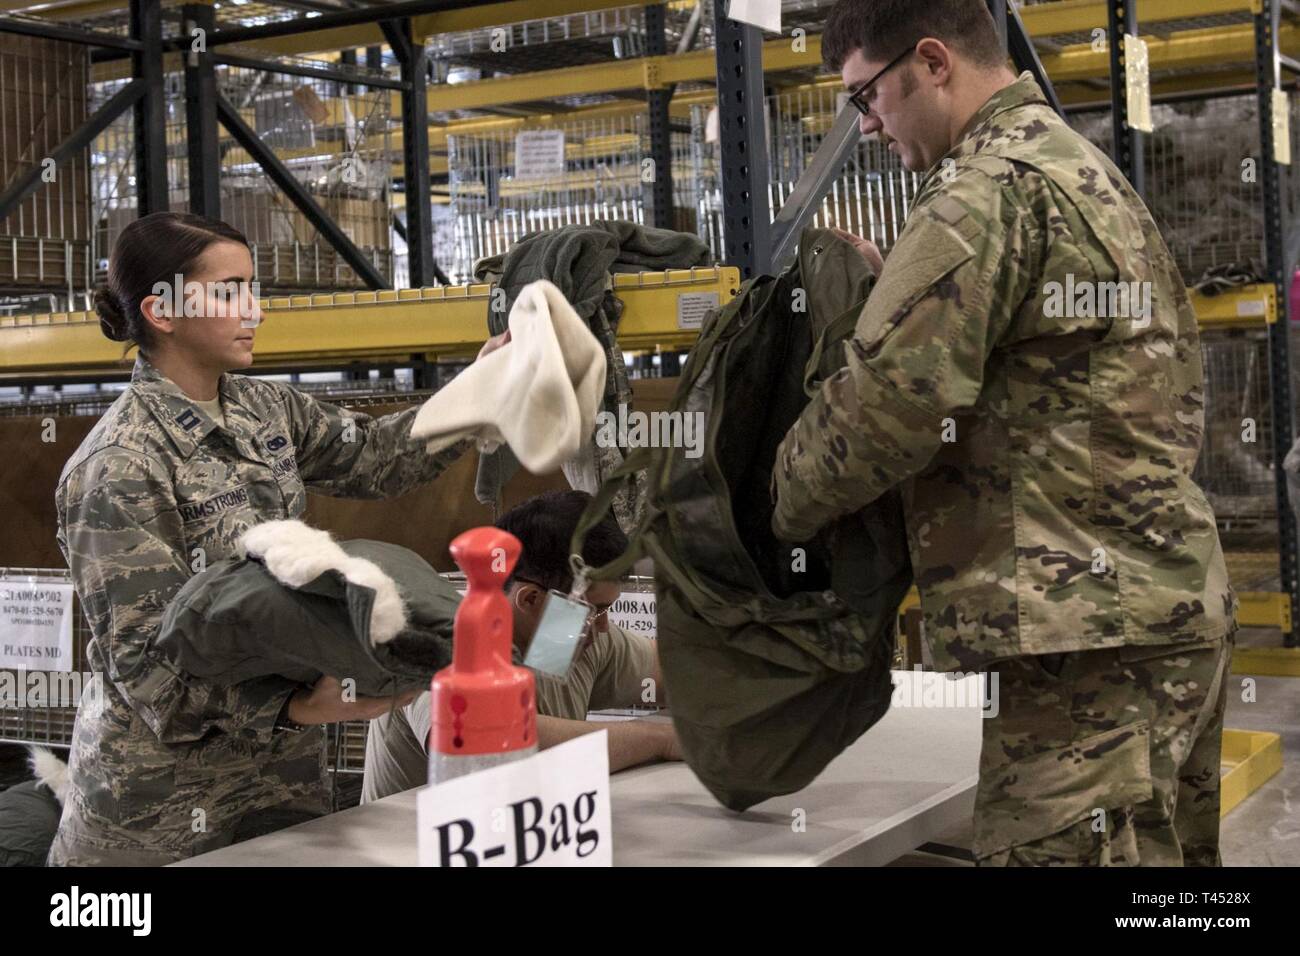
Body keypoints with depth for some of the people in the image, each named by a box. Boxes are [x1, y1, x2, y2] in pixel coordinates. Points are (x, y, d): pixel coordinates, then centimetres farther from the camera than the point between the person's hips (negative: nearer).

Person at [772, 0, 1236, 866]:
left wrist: (782, 510, 0)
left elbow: (889, 404, -16)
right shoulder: (1095, 173, 20)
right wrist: (890, 278, 15)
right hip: (1181, 601, 10)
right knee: (1170, 849, 15)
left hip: (1088, 626, -10)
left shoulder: (988, 190, -11)